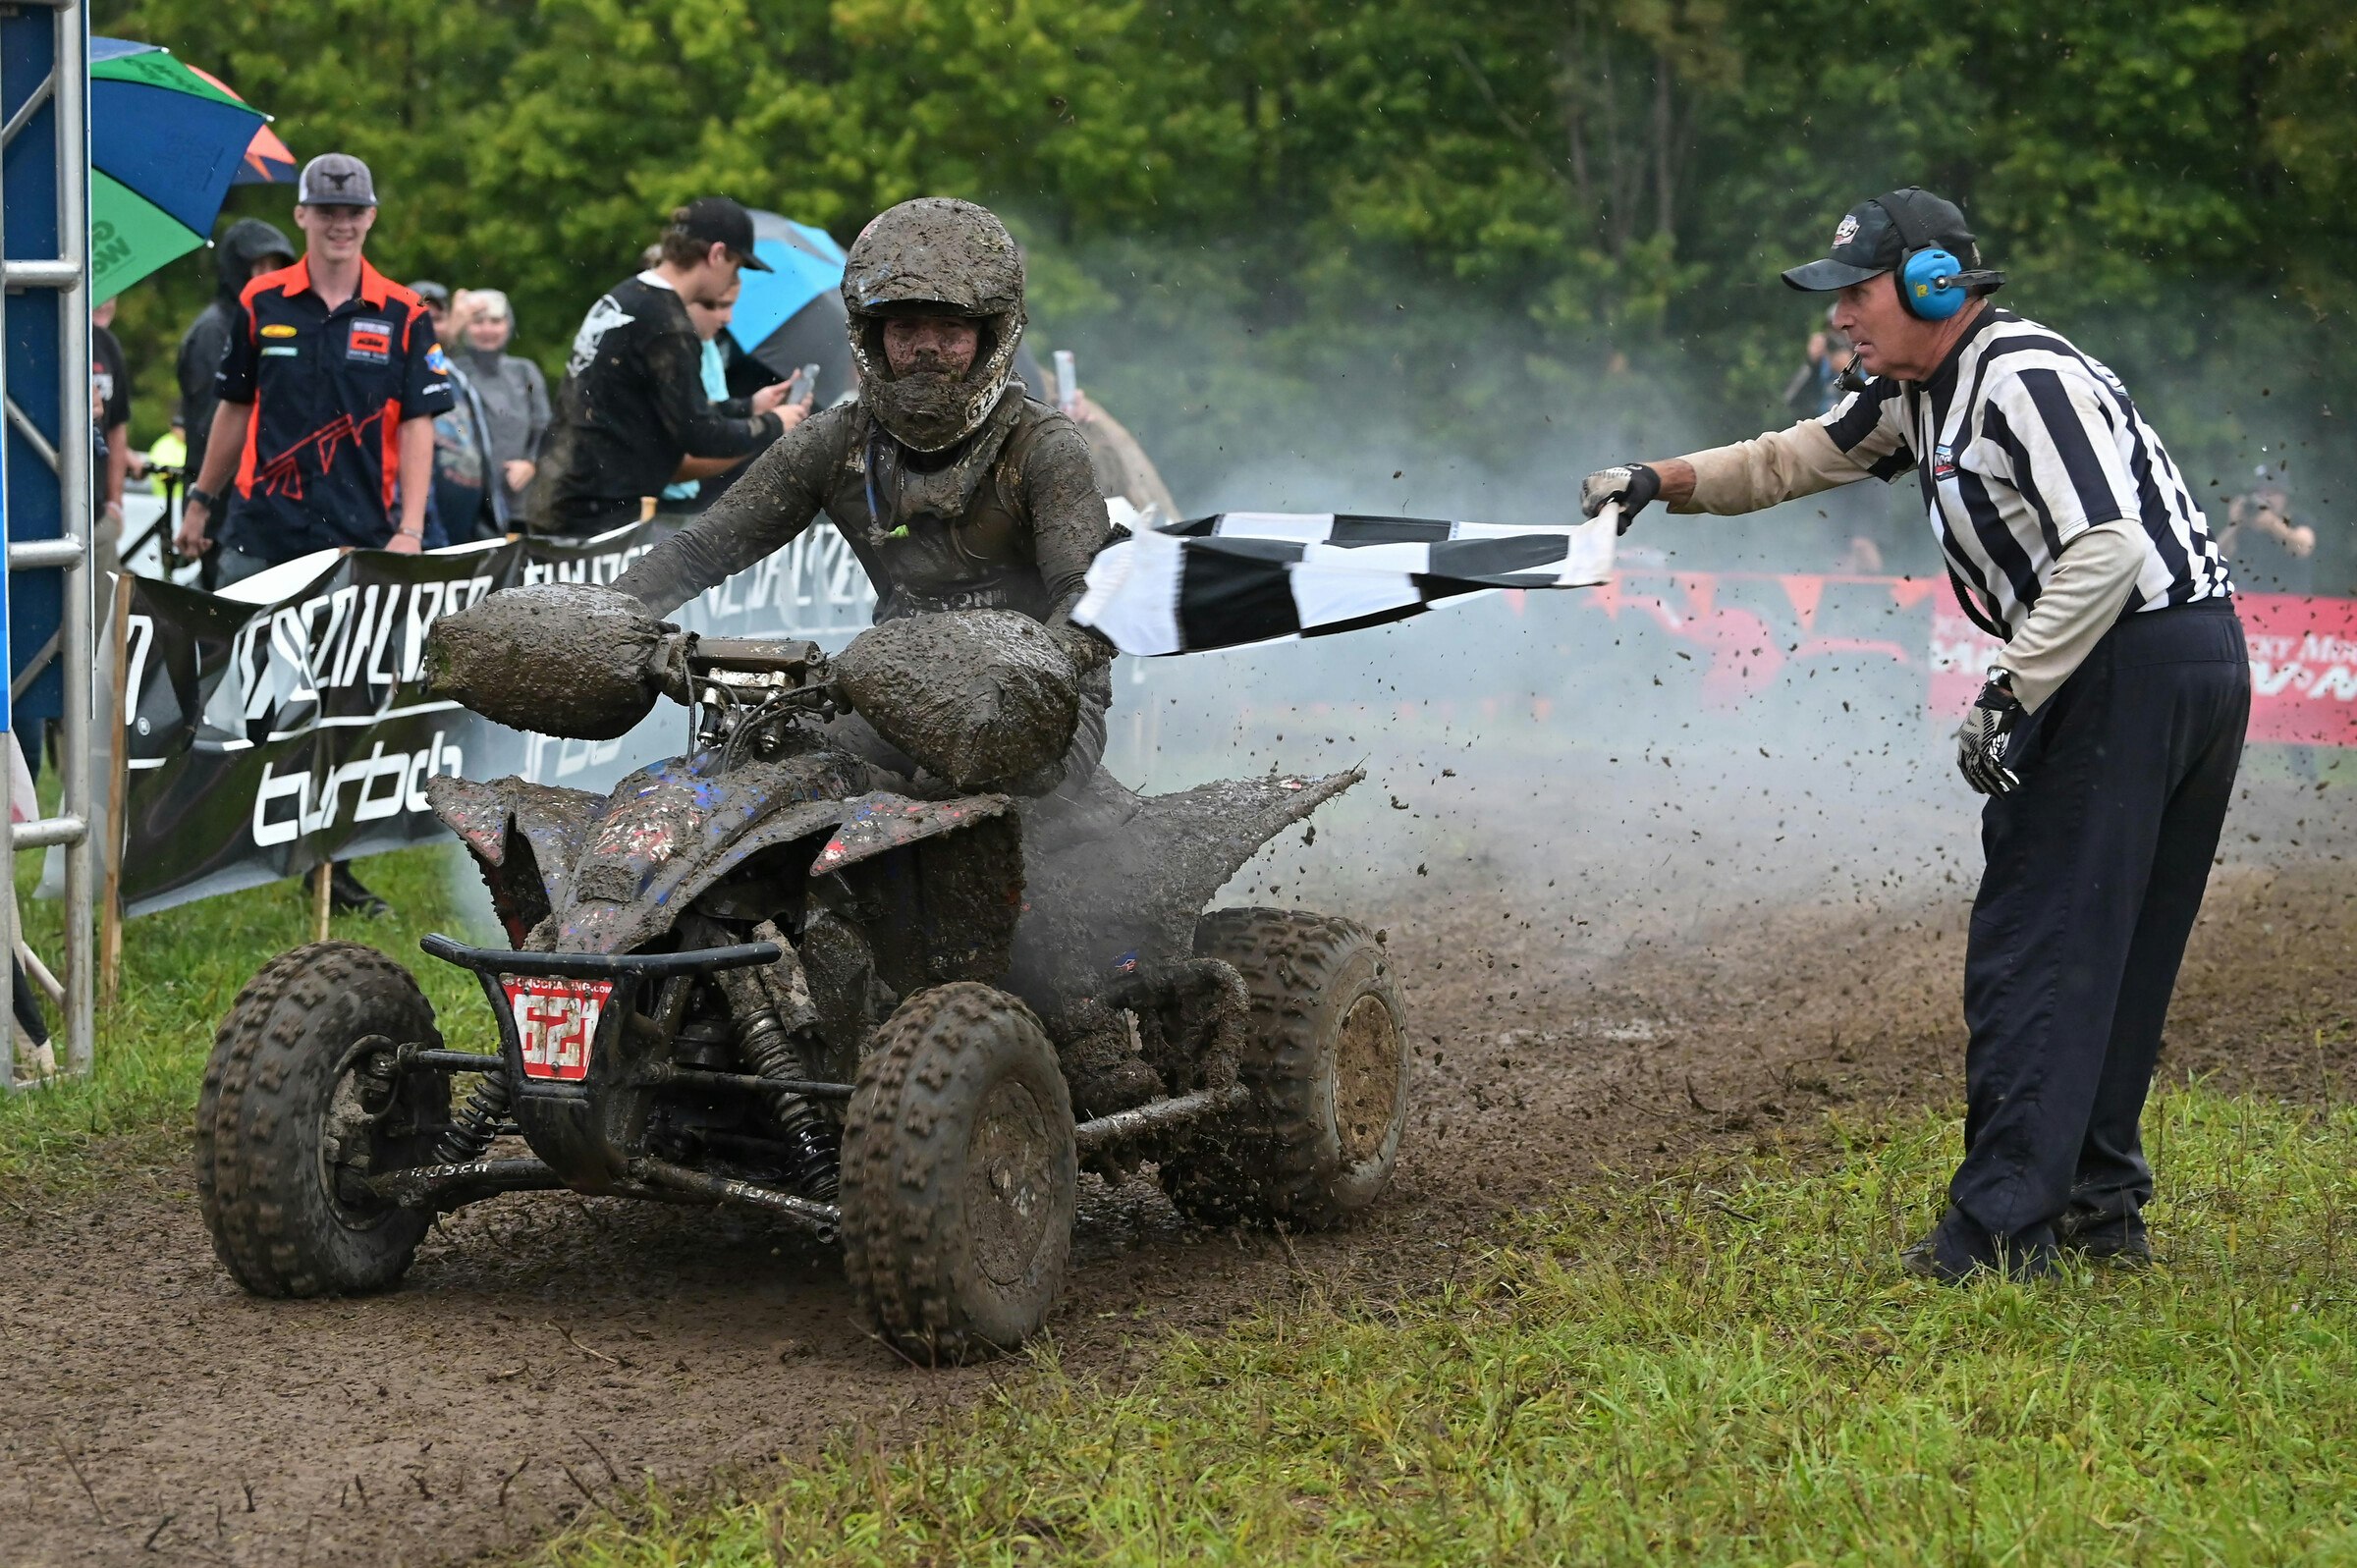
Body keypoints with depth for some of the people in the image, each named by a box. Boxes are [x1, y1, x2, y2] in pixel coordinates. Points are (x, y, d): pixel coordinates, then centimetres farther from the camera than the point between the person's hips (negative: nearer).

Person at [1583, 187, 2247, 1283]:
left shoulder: (2025, 379, -15)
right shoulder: (1921, 394, 18)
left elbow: (2107, 549, -23)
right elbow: (1798, 460, 30)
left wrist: (2008, 696, -22)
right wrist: (1662, 482, 19)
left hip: (2141, 657, -10)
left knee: (2033, 951, -8)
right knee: (2116, 956, 14)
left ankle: (2002, 1226, -8)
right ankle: (2099, 1208, 20)